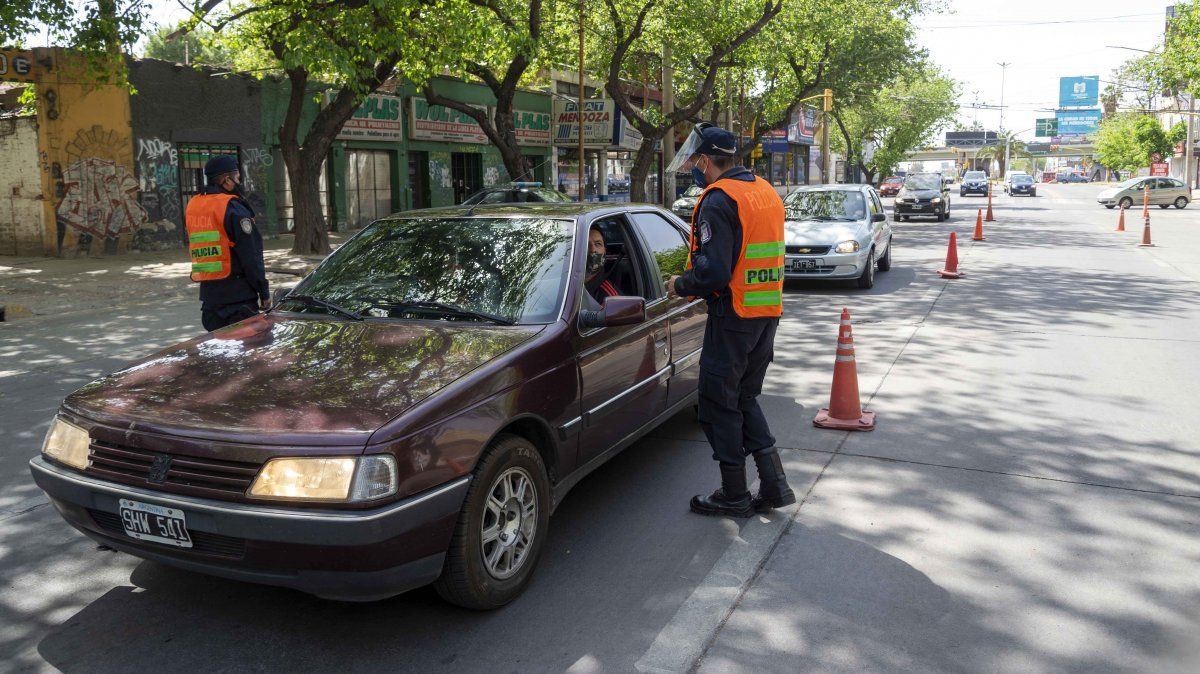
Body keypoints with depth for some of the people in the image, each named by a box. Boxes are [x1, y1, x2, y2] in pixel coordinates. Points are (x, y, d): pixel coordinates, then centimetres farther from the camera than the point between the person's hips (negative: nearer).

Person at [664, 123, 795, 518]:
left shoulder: (718, 200, -16)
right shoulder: (767, 192, 13)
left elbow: (713, 272, -24)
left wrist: (680, 286, -4)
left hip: (733, 318, -9)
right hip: (768, 312, 9)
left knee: (719, 403, 4)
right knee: (745, 398, 19)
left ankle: (734, 496, 13)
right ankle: (774, 485, 16)